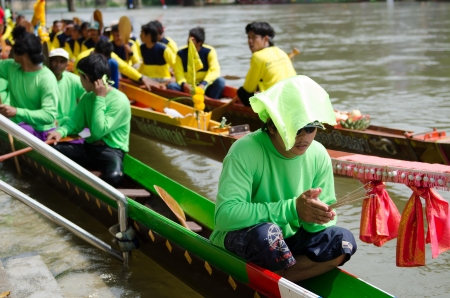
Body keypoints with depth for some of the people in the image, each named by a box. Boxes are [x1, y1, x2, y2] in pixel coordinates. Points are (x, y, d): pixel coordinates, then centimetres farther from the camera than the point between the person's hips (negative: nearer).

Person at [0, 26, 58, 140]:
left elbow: (49, 115, -24)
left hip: (40, 131, -6)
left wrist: (17, 112, -33)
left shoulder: (46, 78, -18)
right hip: (17, 126, 6)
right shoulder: (11, 67, 1)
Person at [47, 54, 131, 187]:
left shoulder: (119, 100, -15)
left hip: (111, 150, -6)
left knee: (113, 176, -38)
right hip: (89, 147, 6)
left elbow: (98, 131, -21)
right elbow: (75, 123, 8)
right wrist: (61, 131, -14)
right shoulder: (87, 96, 8)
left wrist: (100, 98, -19)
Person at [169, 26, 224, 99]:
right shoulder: (181, 53, -3)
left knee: (220, 81, -28)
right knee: (171, 85, -26)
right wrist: (183, 84, -29)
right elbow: (179, 73, -6)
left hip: (205, 87, 0)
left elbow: (214, 70, -18)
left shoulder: (209, 51, -6)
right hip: (188, 87, 1)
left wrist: (203, 84, -33)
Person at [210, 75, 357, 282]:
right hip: (240, 239, -6)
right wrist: (291, 209, -35)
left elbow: (318, 222, -1)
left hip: (288, 242, 6)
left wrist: (318, 217, -27)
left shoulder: (319, 155, -5)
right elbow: (224, 214, -32)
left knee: (343, 241, -18)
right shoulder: (245, 151, -22)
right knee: (266, 231, -37)